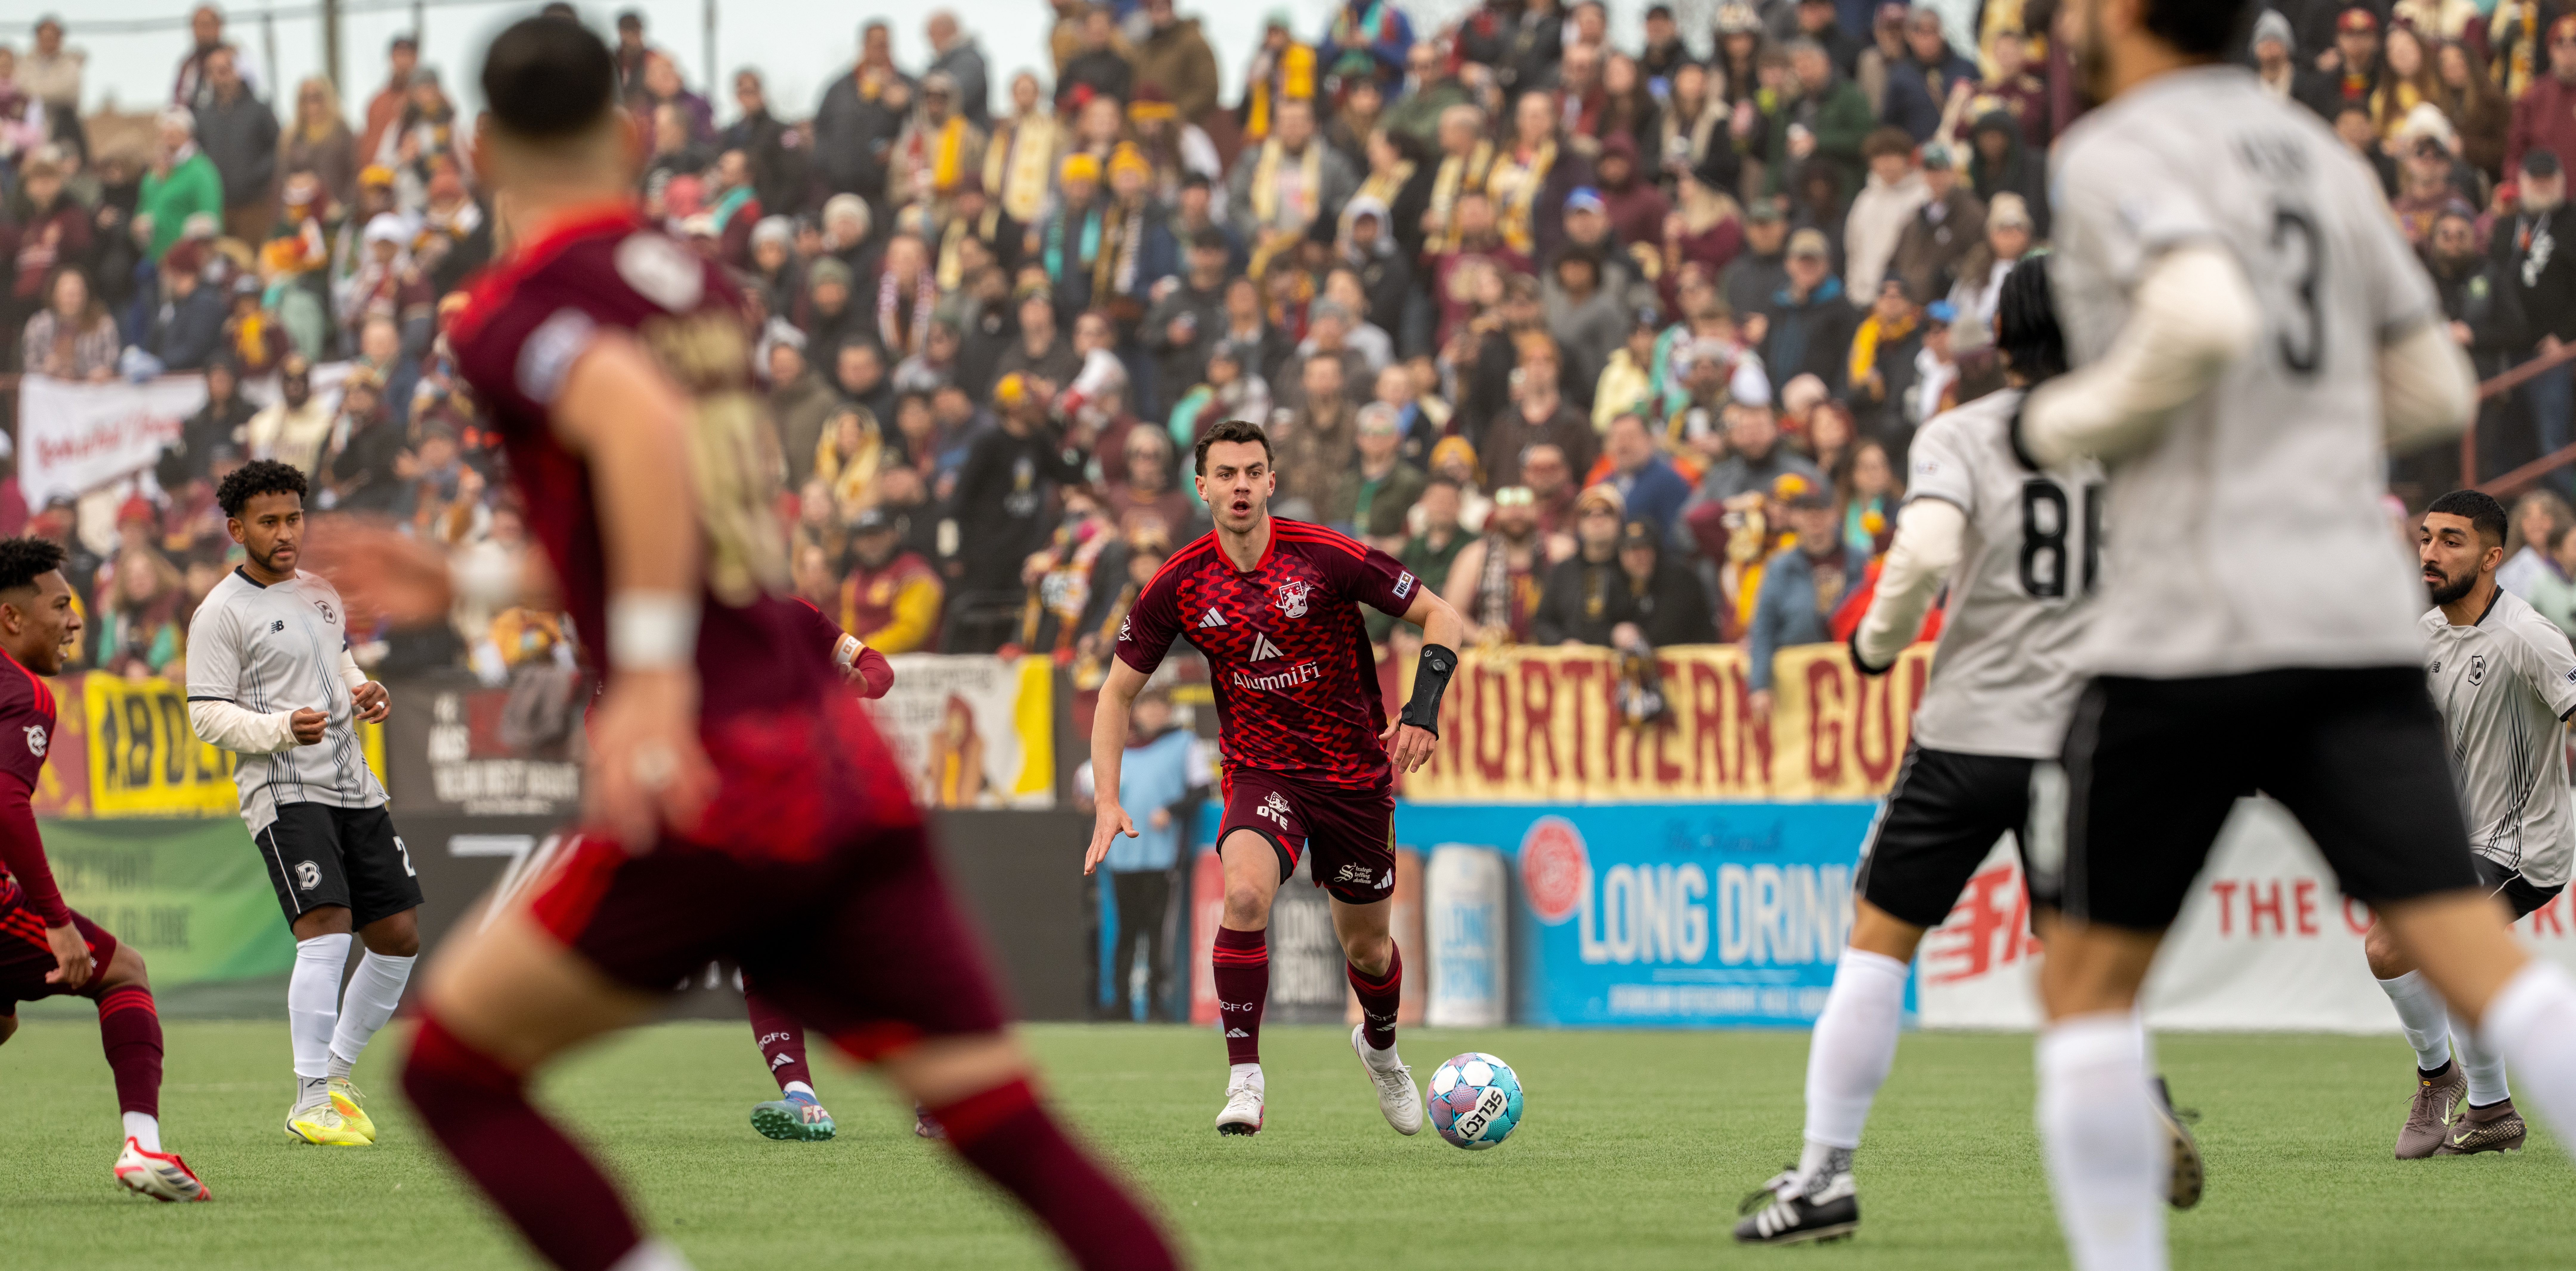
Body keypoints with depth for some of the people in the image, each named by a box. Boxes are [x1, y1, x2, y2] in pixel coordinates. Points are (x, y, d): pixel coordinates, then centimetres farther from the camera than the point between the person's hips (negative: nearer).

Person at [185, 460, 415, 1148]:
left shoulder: (320, 593, 15)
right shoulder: (222, 613, -7)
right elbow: (206, 715, -11)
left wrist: (368, 693, 7)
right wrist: (283, 729, -26)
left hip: (353, 785, 8)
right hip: (283, 790, -8)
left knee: (399, 936, 5)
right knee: (327, 930, -21)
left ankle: (337, 1070, 23)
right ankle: (311, 1100, -14)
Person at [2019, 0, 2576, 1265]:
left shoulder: (2115, 154, -4)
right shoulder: (2315, 154, 18)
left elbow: (2204, 317, -23)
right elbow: (2433, 390, 22)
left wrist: (2067, 423, -7)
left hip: (2188, 630, -5)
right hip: (2359, 622, 6)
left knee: (2086, 982, 11)